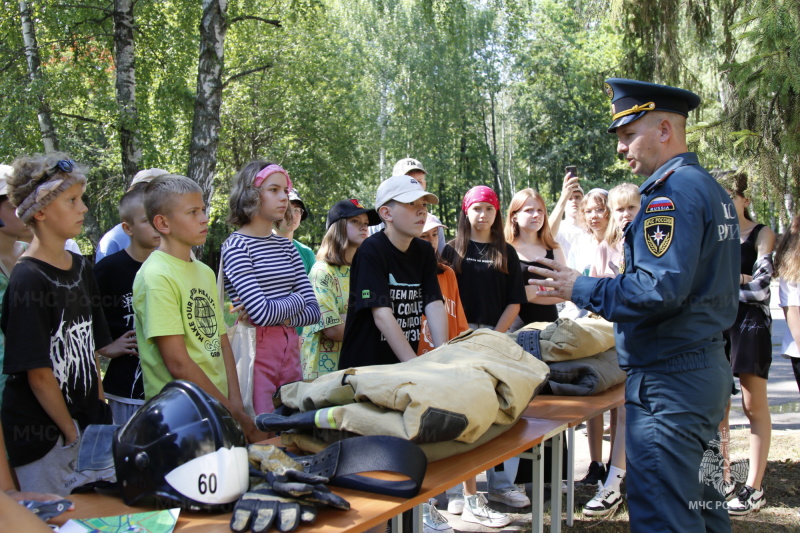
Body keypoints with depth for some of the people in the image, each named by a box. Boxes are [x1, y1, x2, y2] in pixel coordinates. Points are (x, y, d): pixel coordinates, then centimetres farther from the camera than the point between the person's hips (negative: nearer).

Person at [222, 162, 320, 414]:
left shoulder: (286, 246, 12)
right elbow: (262, 313, -18)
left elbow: (313, 311, 5)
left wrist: (279, 315, -12)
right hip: (256, 349, -6)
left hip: (290, 348, 6)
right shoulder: (236, 246, -7)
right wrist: (297, 300, 0)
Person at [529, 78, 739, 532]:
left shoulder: (672, 192, -16)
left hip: (668, 379, -11)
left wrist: (582, 289, -14)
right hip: (709, 368, 11)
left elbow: (660, 290, -26)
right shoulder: (712, 189, 15)